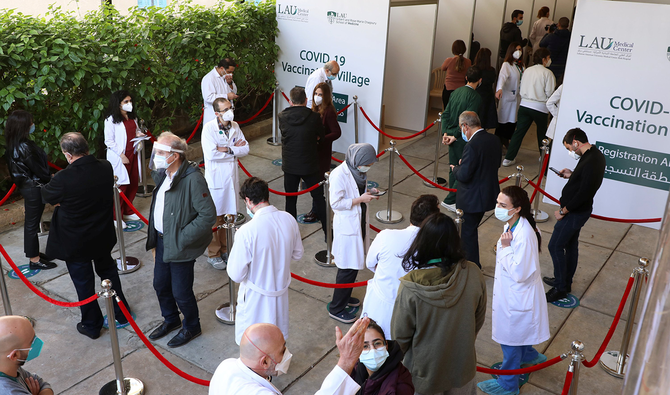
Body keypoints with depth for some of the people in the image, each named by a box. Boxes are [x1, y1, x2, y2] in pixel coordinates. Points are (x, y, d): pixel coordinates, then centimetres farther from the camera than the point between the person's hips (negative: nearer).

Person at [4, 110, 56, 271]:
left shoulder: (12, 146, 5)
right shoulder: (24, 147, -25)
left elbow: (17, 167, 10)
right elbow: (38, 169, -19)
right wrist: (50, 180, -1)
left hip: (26, 185, 9)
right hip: (34, 188, -9)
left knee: (31, 222, 19)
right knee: (32, 223, 2)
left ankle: (34, 253, 33)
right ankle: (34, 260, 13)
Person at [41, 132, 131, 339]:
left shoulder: (64, 178, -28)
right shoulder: (106, 168, -12)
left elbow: (46, 196, -9)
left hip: (75, 242, -5)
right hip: (103, 236, 5)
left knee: (83, 283, 13)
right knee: (108, 271, 24)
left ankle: (91, 325, 29)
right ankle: (122, 313, 37)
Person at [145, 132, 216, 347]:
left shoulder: (193, 179, -25)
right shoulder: (162, 174, 1)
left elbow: (208, 215, -25)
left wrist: (182, 238, -22)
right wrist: (154, 232, 11)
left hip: (180, 246, -8)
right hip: (162, 240, 8)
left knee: (181, 292, 6)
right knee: (160, 285, 22)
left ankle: (191, 327, 33)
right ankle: (171, 320, 47)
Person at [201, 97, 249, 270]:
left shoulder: (234, 126, 4)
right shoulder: (209, 128, -13)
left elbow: (245, 149, 0)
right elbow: (210, 154, -24)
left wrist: (226, 149, -16)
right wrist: (235, 149, -14)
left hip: (231, 177, 6)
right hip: (215, 178, -5)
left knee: (229, 216, 14)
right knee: (214, 218, 2)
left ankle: (225, 249, 30)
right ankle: (213, 254, 16)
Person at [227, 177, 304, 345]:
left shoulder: (246, 232, -29)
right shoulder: (289, 219, -12)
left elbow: (236, 275, -21)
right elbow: (298, 254, 3)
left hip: (256, 295, -5)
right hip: (281, 288, 5)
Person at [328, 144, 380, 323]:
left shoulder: (359, 170, 4)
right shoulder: (339, 175, -23)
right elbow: (335, 203, -21)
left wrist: (368, 192, 0)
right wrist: (360, 199, -21)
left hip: (359, 222, 9)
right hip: (347, 226, -9)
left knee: (354, 264, 19)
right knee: (348, 267, -1)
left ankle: (344, 297, 39)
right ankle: (336, 308, 14)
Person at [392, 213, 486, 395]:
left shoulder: (411, 288, -30)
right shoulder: (473, 274, -21)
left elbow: (400, 334, -16)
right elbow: (479, 318, -4)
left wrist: (404, 354, 6)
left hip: (425, 372, -2)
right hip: (462, 366, 3)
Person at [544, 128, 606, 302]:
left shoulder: (590, 162, -28)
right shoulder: (595, 154, 5)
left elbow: (584, 193, -28)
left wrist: (563, 211, -19)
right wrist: (572, 175, 6)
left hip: (575, 212, -11)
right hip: (579, 210, 11)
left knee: (555, 246, -2)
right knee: (571, 245, 21)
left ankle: (560, 288, 9)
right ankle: (566, 281, 36)